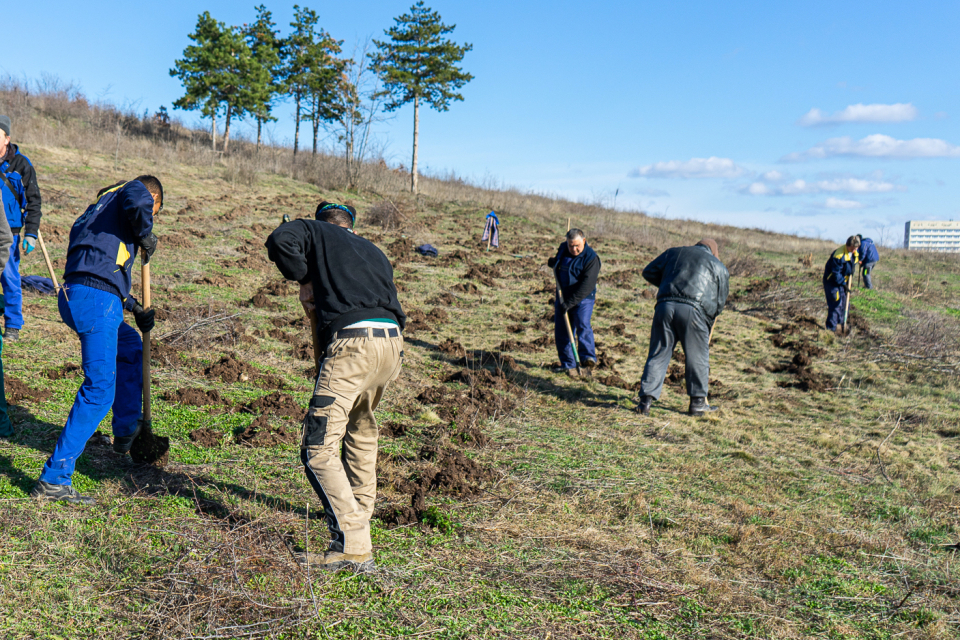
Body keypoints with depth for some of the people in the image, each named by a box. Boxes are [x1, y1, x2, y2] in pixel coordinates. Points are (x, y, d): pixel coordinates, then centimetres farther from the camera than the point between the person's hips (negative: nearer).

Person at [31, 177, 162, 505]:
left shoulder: (102, 204, 32)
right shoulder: (136, 190, 7)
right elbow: (137, 205, -21)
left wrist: (135, 308, 33)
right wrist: (147, 237, -2)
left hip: (74, 295, 9)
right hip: (96, 299, -9)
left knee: (131, 346, 32)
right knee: (99, 390, -7)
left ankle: (126, 431, 39)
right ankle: (54, 478, -8)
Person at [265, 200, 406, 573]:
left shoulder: (315, 233, 16)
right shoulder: (374, 251, 33)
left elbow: (279, 241, -5)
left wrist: (304, 279, 9)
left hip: (352, 342, -7)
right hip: (393, 343, 7)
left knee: (319, 448, -6)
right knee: (362, 430, 28)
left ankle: (352, 545, -13)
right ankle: (360, 511, 41)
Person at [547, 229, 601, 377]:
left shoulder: (591, 258, -16)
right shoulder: (563, 249, 4)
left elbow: (586, 286, -22)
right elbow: (556, 263, 28)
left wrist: (569, 303, -26)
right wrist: (553, 263, 2)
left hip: (583, 299, -6)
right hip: (563, 297, 6)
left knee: (583, 325, -26)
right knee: (561, 331, 2)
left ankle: (588, 358, -30)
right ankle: (568, 364, 9)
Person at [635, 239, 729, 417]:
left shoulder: (673, 252, 26)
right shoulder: (718, 266, 20)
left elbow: (649, 272, 23)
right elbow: (720, 302, 20)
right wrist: (708, 322, 31)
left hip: (665, 305, 2)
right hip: (693, 309, -2)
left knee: (658, 355, 7)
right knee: (697, 357, 10)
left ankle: (646, 399, 3)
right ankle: (698, 402, 16)